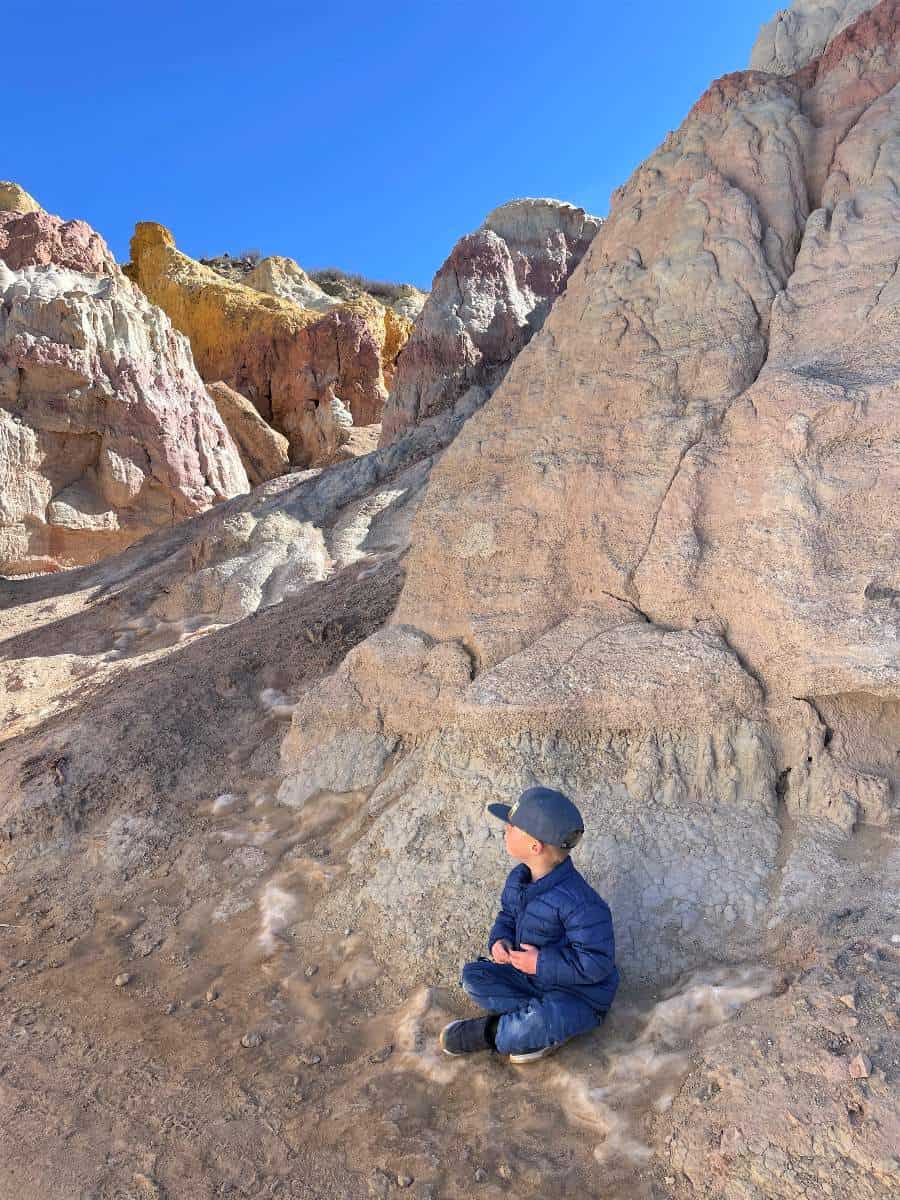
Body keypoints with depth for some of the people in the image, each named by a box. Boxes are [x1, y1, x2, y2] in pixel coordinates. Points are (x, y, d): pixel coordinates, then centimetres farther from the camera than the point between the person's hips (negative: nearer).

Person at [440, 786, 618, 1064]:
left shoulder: (578, 902, -31)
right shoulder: (519, 878, -5)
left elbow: (596, 963, -28)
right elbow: (507, 915, 12)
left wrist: (541, 963, -27)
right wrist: (499, 940, -10)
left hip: (578, 996, -8)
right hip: (531, 977, 8)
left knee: (543, 1022, -37)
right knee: (473, 977, -7)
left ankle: (489, 1032, -7)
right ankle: (542, 1030, -12)